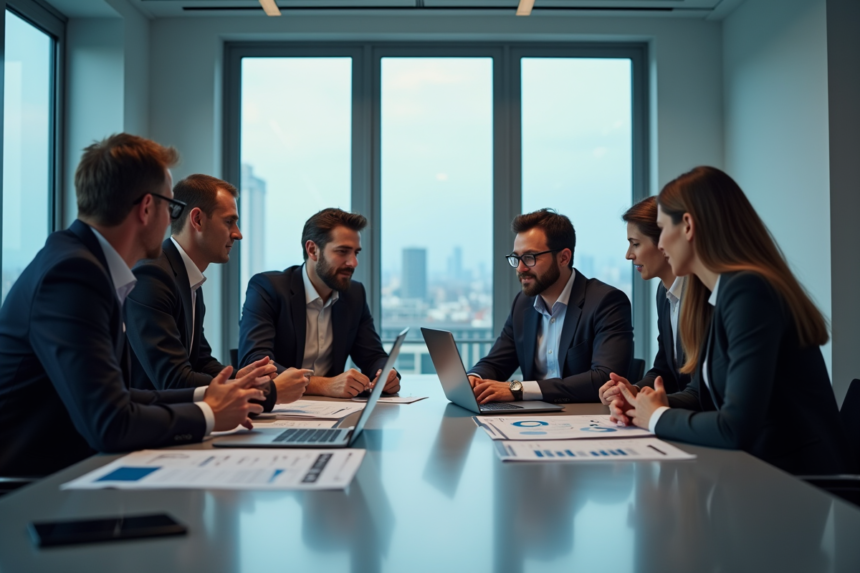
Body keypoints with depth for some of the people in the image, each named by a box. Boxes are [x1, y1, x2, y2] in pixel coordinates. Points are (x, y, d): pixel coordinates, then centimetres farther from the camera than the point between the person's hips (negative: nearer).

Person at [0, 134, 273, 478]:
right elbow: (110, 424, -24)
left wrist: (202, 397, 5)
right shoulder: (72, 272, -20)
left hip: (63, 470, 7)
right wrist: (207, 414, -11)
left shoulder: (85, 260, 5)